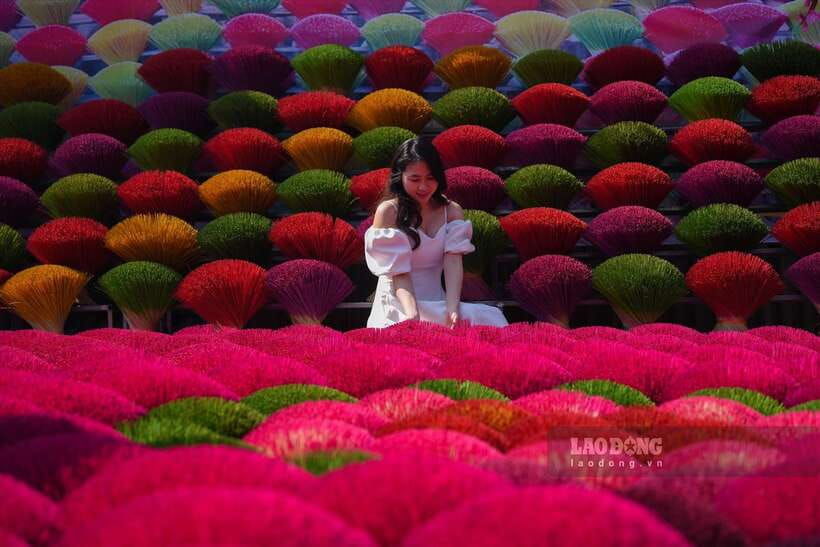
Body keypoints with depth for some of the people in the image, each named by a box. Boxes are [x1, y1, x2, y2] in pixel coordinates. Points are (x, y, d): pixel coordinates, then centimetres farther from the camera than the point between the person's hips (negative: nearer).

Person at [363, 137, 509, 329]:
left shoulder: (452, 211, 8)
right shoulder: (388, 212, -6)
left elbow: (453, 262, -7)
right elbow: (398, 272, -12)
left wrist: (452, 309, -24)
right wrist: (412, 315, -28)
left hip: (437, 304, 5)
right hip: (398, 308, -5)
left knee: (489, 319, -20)